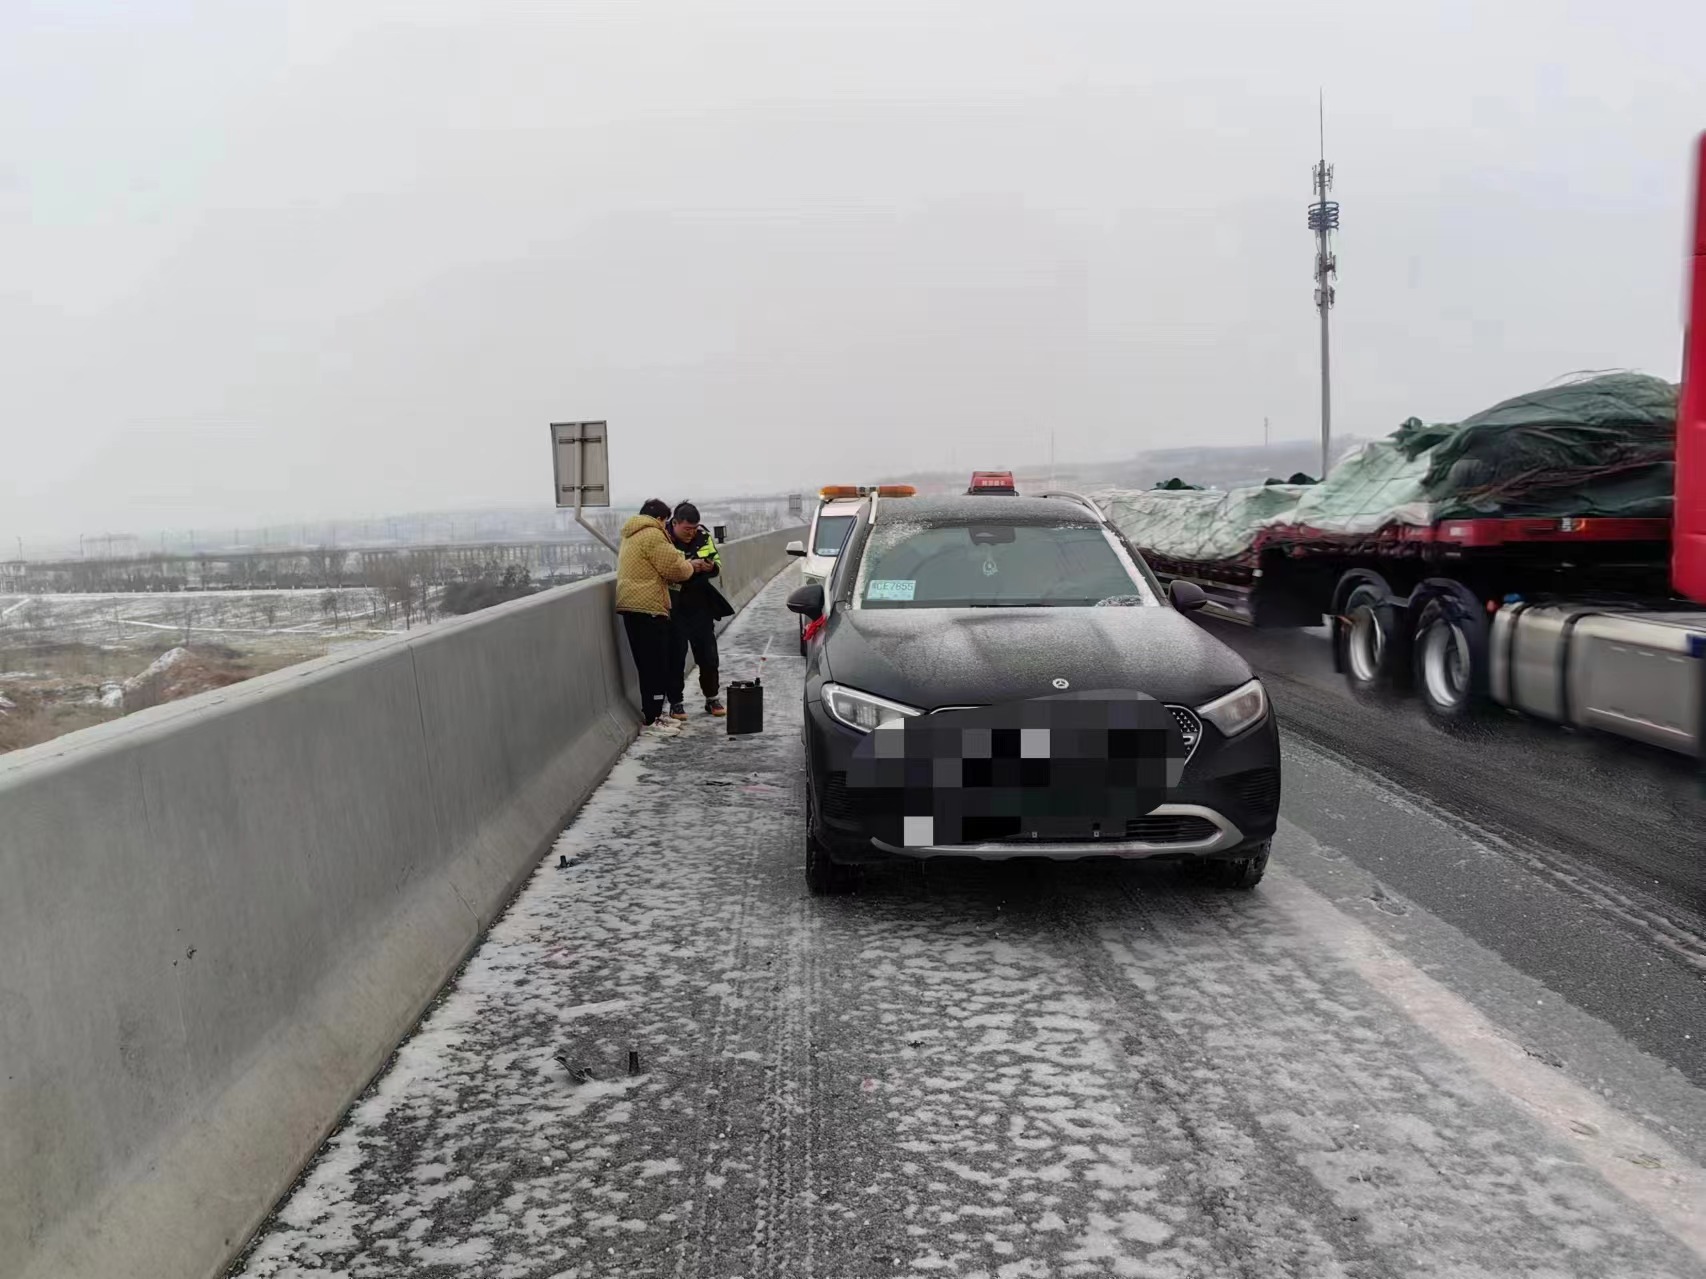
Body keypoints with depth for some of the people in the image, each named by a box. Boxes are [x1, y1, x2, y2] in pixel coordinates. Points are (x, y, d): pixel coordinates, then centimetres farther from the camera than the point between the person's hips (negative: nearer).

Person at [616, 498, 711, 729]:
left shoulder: (631, 536, 21)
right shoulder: (653, 535, -11)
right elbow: (674, 568, -14)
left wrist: (684, 564, 16)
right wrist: (691, 567, 7)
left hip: (632, 605, 10)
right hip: (648, 606, -10)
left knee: (647, 664, 14)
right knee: (656, 664, -5)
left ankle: (650, 713, 17)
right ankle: (653, 717, -4)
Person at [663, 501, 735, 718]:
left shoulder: (703, 535, 3)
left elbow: (717, 562, 13)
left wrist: (712, 567, -11)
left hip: (700, 605, 5)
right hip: (674, 608, -5)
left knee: (708, 654, 10)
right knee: (675, 656, 1)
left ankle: (712, 698, 23)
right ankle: (676, 703, 12)